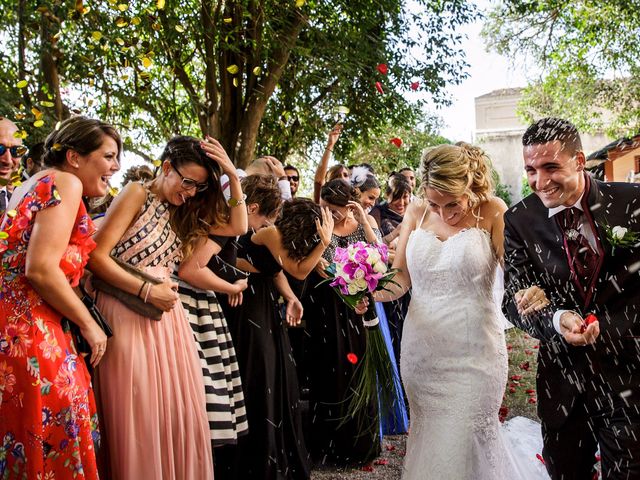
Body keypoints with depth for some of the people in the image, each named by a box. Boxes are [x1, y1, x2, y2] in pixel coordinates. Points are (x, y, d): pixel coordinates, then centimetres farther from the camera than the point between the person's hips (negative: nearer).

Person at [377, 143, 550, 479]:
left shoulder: (492, 211, -6)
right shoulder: (416, 214, 3)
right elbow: (401, 277, 3)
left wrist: (532, 291, -36)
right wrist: (374, 291, -18)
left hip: (472, 353, -3)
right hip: (421, 350, 4)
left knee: (467, 442, 4)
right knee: (427, 441, 16)